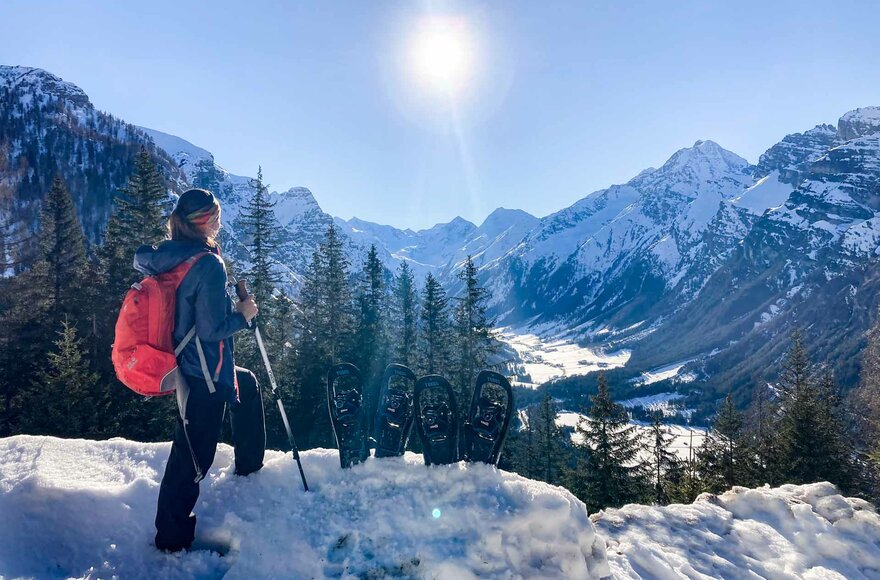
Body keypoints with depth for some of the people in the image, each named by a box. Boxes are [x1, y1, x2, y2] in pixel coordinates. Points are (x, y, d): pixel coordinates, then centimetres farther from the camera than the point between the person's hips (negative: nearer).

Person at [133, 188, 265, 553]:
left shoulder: (165, 256, 1)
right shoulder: (209, 264, -22)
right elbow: (211, 329, -24)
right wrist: (243, 315, -6)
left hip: (184, 364, 10)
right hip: (204, 375, -9)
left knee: (247, 385, 31)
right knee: (193, 457, 3)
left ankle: (249, 467, 42)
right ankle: (172, 539, 18)